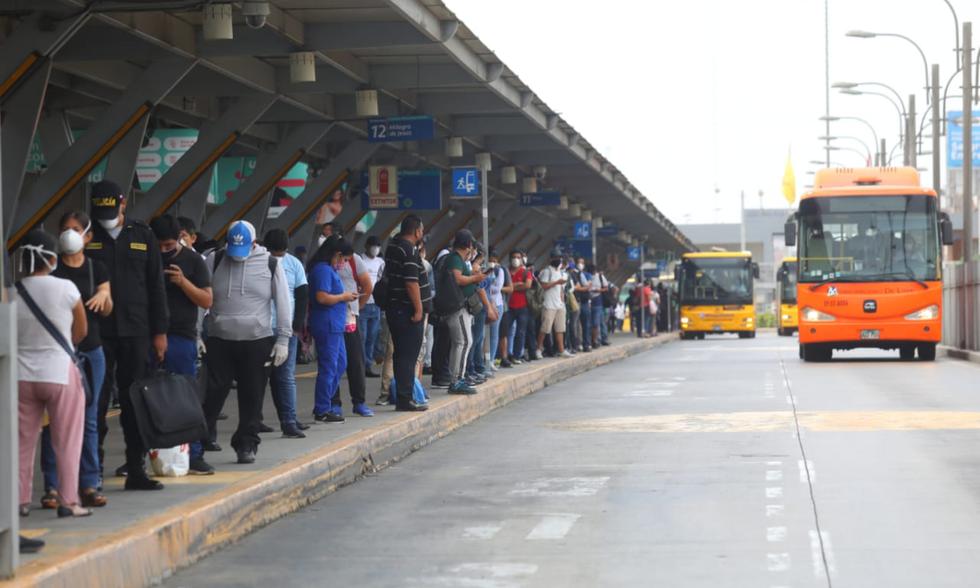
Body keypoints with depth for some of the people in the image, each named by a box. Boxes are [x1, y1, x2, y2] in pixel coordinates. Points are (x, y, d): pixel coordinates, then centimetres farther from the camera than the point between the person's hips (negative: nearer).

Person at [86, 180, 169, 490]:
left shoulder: (142, 235, 7)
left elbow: (156, 286, 9)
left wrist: (160, 331, 6)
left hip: (135, 331, 2)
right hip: (97, 334, -2)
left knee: (135, 402, 6)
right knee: (96, 402, 0)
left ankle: (135, 469, 12)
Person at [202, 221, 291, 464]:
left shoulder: (270, 264, 1)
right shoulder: (215, 261, 3)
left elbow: (283, 303, 3)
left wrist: (283, 339, -2)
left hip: (258, 342, 0)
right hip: (219, 341, 0)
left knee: (252, 398, 3)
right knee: (213, 393, 1)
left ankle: (246, 444, 12)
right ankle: (204, 436, 14)